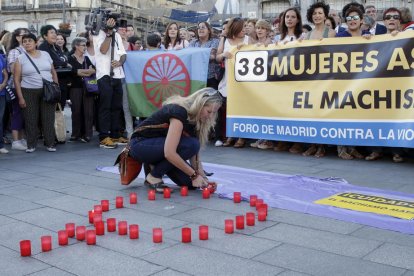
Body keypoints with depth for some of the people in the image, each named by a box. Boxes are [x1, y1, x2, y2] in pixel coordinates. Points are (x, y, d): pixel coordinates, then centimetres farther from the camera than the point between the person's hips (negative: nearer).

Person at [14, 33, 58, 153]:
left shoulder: (45, 54, 8)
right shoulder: (20, 59, 1)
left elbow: (53, 72, 12)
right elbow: (17, 79, 0)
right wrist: (20, 97, -6)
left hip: (48, 91, 1)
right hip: (29, 92, -1)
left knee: (48, 118, 1)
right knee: (31, 119, 2)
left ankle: (50, 144, 9)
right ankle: (31, 145, 13)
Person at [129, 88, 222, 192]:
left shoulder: (195, 118, -2)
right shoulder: (178, 112, -27)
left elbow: (194, 154, -2)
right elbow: (169, 153, -35)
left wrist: (203, 178, -15)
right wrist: (194, 175, -27)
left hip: (159, 146, 8)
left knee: (190, 182, -10)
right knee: (189, 145, -29)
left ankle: (156, 165, 10)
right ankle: (153, 177, -13)